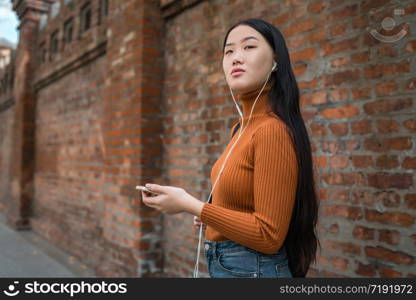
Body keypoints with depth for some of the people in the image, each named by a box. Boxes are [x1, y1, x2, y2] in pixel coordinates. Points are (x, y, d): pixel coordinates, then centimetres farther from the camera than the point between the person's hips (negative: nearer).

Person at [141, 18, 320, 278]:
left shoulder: (273, 129, -23)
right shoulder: (242, 128, 4)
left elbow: (269, 235, -22)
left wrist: (190, 205, -21)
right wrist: (211, 217, 3)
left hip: (251, 268, -8)